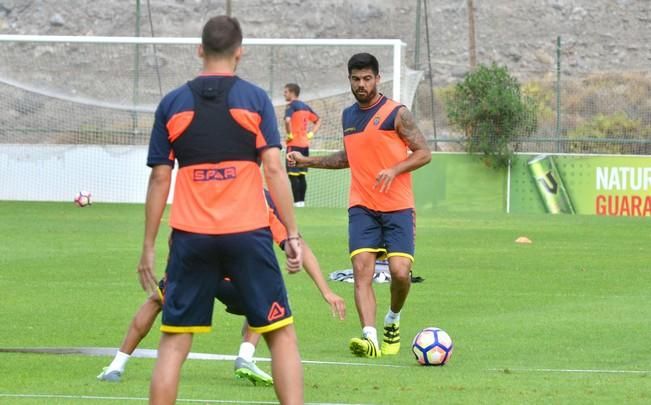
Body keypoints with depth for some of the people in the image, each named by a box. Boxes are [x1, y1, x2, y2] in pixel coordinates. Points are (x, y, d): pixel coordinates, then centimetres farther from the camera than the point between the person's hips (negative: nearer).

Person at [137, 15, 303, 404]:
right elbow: (274, 169, -5)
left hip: (191, 238, 2)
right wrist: (293, 235, -3)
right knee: (281, 333, 7)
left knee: (174, 342, 7)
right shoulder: (255, 98, 1)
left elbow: (159, 179, 5)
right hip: (247, 234, -1)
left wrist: (149, 248, 9)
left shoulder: (172, 104, 6)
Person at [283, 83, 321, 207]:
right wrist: (311, 134, 13)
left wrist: (289, 135, -16)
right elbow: (318, 121, 21)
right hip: (305, 144, 8)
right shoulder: (305, 106, 14)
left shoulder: (291, 106, -9)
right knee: (302, 175, 10)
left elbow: (288, 120, -29)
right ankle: (301, 200, 10)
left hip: (294, 144, -8)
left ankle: (297, 201, -9)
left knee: (293, 175, -5)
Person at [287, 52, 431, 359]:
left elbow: (424, 153, -4)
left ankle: (393, 320, 19)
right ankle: (370, 338, -25)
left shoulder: (396, 113, -4)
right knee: (361, 269, -15)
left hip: (397, 207, -4)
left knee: (400, 271, -12)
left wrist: (394, 170, -19)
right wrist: (307, 161, 23)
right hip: (362, 207, 4)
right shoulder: (348, 116, 14)